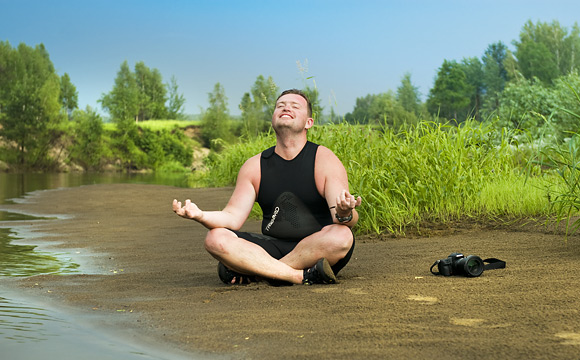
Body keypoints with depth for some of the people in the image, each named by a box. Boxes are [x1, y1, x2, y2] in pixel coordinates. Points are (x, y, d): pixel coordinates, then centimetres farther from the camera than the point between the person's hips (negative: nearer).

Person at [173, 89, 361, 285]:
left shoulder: (325, 160, -4)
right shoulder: (254, 166, 6)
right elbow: (233, 218, -2)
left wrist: (345, 214, -41)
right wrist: (200, 215, -23)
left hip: (317, 253, -2)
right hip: (273, 250, 2)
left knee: (341, 236, -36)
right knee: (216, 239, -20)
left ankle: (254, 272, -21)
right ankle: (302, 276, -24)